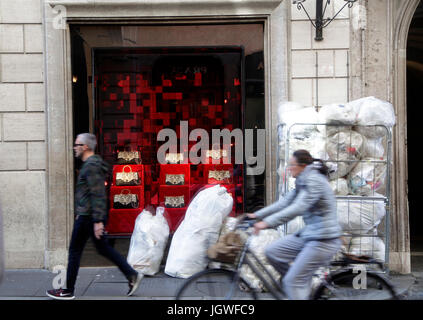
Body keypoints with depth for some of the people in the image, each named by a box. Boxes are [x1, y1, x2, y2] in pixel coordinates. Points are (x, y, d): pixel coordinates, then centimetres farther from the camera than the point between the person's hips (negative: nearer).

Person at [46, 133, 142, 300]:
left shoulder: (91, 166, -15)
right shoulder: (91, 164, 16)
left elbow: (97, 194, -22)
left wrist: (98, 221, -24)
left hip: (87, 217, -10)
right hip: (86, 216, 10)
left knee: (74, 251, 1)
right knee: (103, 248, 12)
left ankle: (68, 291, 13)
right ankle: (132, 275, 11)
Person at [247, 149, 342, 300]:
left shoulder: (314, 181, -17)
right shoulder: (302, 182, 13)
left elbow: (297, 208, -29)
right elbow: (284, 203, 13)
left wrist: (267, 222, -32)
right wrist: (257, 215, 8)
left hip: (324, 240, -9)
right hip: (309, 235, 9)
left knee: (292, 281, -9)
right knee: (272, 251, 7)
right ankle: (303, 283, 19)